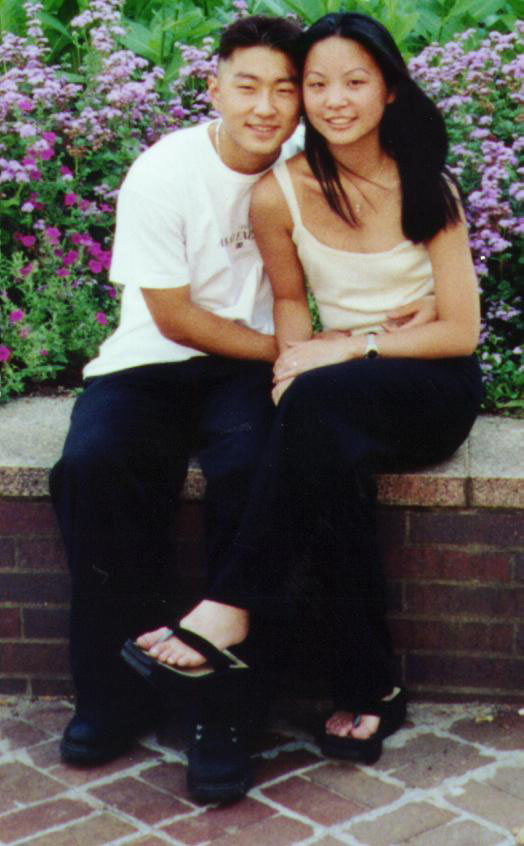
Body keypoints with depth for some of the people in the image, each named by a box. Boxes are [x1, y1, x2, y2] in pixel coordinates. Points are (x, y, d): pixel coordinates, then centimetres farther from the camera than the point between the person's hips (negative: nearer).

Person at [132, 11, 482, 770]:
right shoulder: (279, 195, -3)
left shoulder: (428, 188, -7)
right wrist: (294, 359, -11)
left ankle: (233, 607, -26)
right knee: (327, 459, -35)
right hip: (343, 400, 2)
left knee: (318, 403, -35)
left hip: (436, 388, -2)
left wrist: (351, 347, -16)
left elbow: (461, 331, -6)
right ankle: (368, 691, -24)